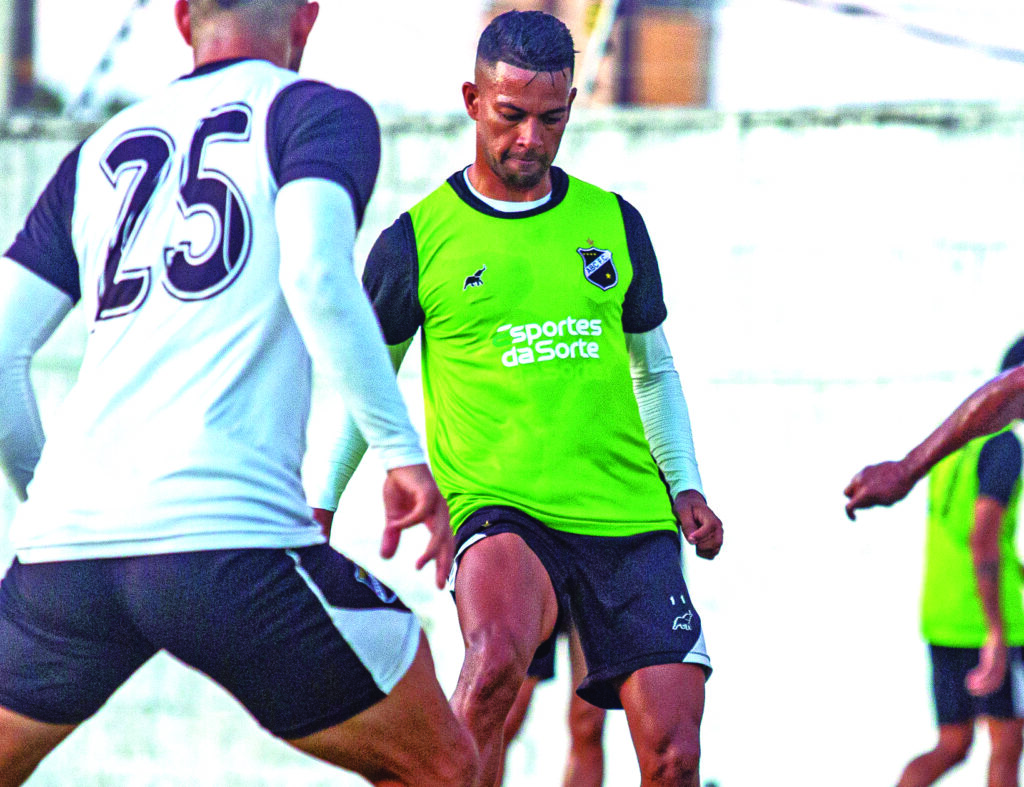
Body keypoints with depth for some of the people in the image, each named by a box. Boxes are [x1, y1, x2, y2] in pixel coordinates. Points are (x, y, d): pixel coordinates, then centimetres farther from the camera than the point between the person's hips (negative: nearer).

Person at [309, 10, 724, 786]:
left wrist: (686, 487, 13)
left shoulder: (614, 222, 11)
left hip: (631, 520, 3)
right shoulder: (418, 240, 2)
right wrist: (317, 506, 11)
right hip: (502, 512, -3)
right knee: (496, 657, -36)